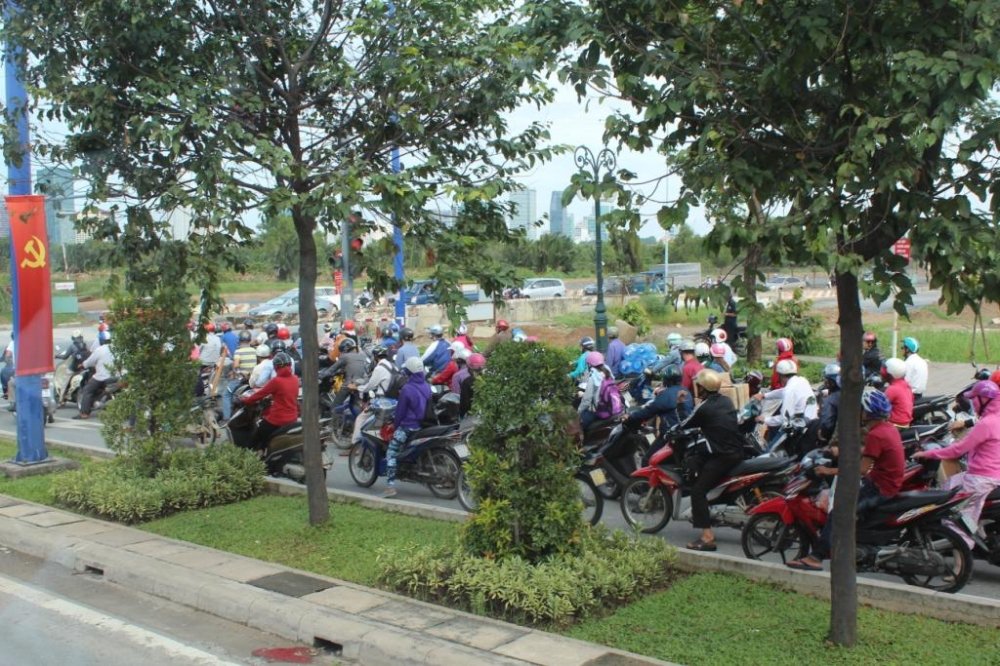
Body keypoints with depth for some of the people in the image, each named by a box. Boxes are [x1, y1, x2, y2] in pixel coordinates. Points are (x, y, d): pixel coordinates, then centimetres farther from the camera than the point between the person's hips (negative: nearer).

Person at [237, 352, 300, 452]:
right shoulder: (295, 379, 3)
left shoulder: (276, 381, -17)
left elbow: (261, 394, -9)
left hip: (277, 420, -7)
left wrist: (245, 400, 6)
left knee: (254, 441, 7)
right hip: (292, 419, 7)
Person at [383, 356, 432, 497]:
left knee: (391, 453, -4)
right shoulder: (426, 387, 5)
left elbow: (400, 411, -9)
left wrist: (395, 424, 6)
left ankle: (391, 486, -15)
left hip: (408, 426, -7)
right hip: (424, 426, 7)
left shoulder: (406, 389, -15)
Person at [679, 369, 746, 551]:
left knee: (698, 491, -8)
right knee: (692, 456, 23)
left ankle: (707, 537, -17)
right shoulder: (726, 401, 10)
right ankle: (699, 512, 26)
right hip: (737, 450, 9)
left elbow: (684, 426, -1)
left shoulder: (703, 408, -12)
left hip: (723, 456, -9)